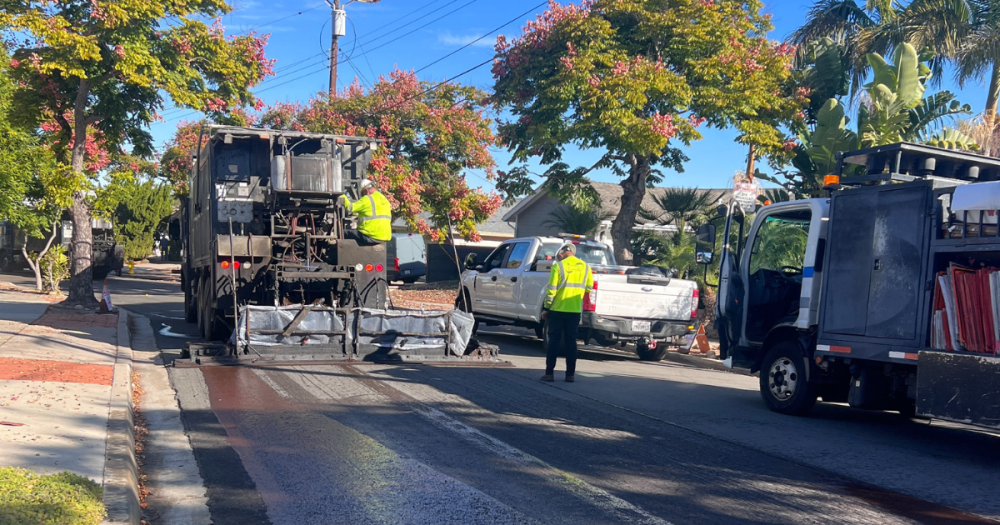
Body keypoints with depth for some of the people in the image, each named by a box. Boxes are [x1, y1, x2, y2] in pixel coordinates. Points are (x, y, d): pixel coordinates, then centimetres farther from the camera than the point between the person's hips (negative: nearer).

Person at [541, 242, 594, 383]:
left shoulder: (558, 266, -9)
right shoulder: (585, 267, 3)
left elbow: (551, 289, -10)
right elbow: (589, 288, 8)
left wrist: (546, 308, -2)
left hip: (557, 309, -3)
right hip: (575, 311, 3)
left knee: (554, 341, 4)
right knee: (571, 342, 9)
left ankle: (549, 372, 4)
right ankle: (570, 374, 8)